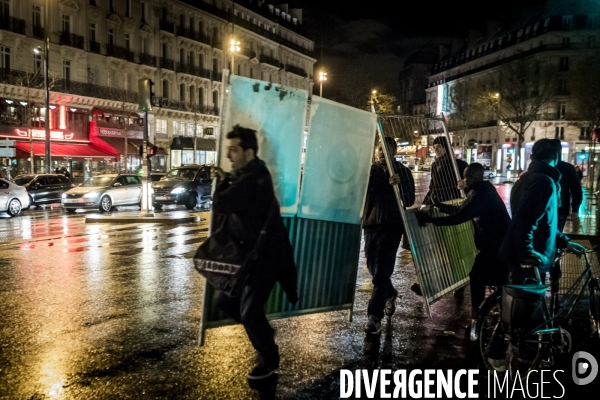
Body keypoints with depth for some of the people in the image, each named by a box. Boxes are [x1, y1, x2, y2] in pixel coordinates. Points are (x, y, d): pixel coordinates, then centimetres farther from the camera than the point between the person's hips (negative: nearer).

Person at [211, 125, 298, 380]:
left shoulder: (254, 180, -24)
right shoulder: (246, 176, 9)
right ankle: (262, 332, 34)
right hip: (250, 252, 10)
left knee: (249, 310, -4)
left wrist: (222, 182, -11)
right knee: (225, 300, 14)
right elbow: (226, 209, 14)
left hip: (265, 255, -10)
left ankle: (269, 359, 18)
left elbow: (219, 206, -29)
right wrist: (225, 181, -1)